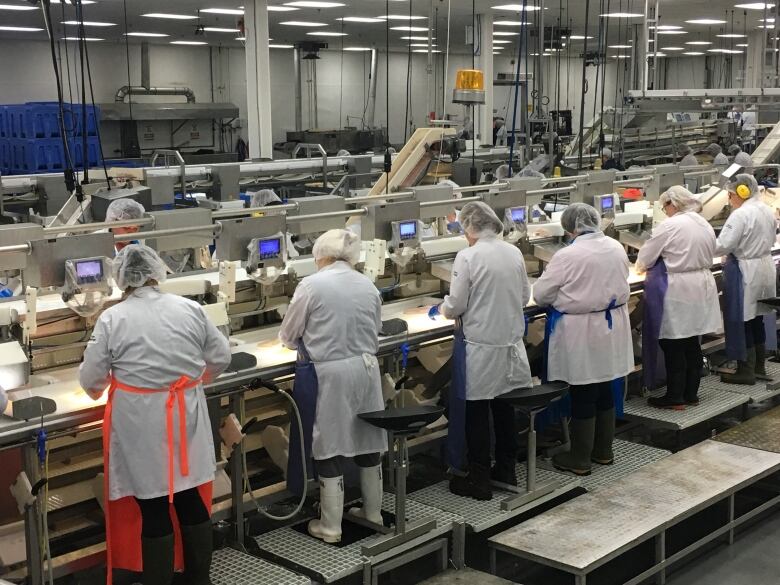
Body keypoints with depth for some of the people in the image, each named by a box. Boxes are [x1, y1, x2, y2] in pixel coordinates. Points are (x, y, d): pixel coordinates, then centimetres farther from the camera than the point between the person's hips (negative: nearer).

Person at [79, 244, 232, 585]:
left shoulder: (112, 319, -8)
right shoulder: (190, 309, 0)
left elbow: (90, 379, -2)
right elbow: (221, 358, 7)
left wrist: (101, 391, 20)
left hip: (141, 425, -3)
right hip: (185, 418, 3)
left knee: (153, 511, 5)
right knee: (193, 503, 13)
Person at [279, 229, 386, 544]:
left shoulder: (311, 285, -9)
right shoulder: (368, 286, 6)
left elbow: (288, 335, 1)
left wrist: (311, 340, 22)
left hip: (328, 375, -5)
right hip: (366, 369, 5)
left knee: (330, 447, 3)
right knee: (367, 442, 16)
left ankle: (330, 526, 10)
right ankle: (372, 512, 30)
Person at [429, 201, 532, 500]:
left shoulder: (468, 257, -15)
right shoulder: (514, 253, 2)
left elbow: (456, 305, -12)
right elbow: (524, 297, 11)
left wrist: (440, 309, 9)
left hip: (480, 346, -6)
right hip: (510, 343, 6)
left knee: (476, 412, 5)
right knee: (504, 407, 18)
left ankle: (479, 479, 12)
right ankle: (506, 469, 30)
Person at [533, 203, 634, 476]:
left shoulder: (567, 256, -19)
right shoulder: (617, 248, 1)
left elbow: (540, 294, -10)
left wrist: (563, 296, 11)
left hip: (582, 333, -6)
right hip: (611, 329, 6)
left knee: (583, 397, 3)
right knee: (605, 391, 17)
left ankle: (580, 459, 14)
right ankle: (603, 451, 29)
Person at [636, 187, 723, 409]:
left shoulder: (670, 226, -14)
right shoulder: (705, 225, 10)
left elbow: (645, 258, -8)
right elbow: (707, 258, 16)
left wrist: (641, 268, 13)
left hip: (677, 292, -8)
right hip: (701, 289, 8)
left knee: (674, 347, 0)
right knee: (693, 344, 13)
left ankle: (675, 397, 5)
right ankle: (691, 394, 20)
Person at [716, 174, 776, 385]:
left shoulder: (741, 215, -21)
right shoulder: (767, 211, 7)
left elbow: (722, 246, -22)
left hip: (745, 272, -9)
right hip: (765, 268, 9)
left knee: (741, 321, 1)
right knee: (756, 319, 18)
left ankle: (746, 371, 6)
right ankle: (759, 365, 28)